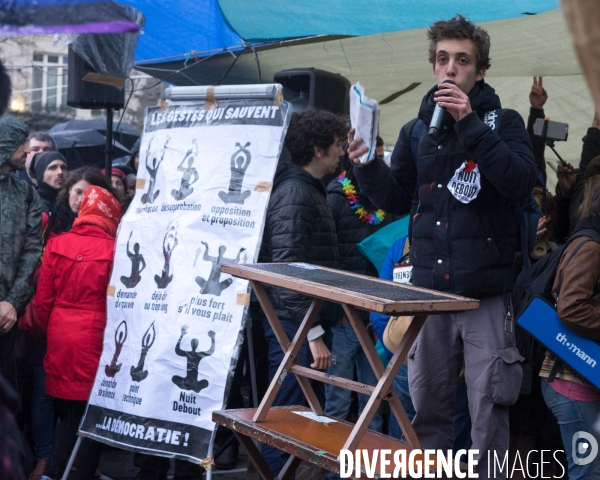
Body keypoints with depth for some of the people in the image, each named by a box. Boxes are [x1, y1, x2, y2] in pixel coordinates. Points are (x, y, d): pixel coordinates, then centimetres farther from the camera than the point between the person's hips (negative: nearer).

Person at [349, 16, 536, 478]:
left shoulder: (503, 122, 2)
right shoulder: (416, 131, 12)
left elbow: (521, 183, -14)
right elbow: (396, 200, 15)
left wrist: (471, 125, -19)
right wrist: (367, 166, -4)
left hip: (486, 292, -3)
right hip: (428, 289, 3)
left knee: (488, 412, 0)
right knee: (428, 409, 11)